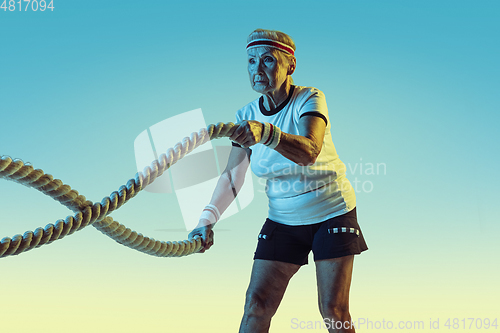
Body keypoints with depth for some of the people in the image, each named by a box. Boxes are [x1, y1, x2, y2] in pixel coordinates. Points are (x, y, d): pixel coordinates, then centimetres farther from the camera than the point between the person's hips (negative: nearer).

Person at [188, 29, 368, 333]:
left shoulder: (309, 99, -17)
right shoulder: (248, 116, -4)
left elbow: (308, 152, -36)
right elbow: (232, 176, -6)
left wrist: (265, 133, -55)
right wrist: (209, 216, -22)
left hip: (332, 213, -3)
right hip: (282, 219, 4)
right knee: (257, 304, -6)